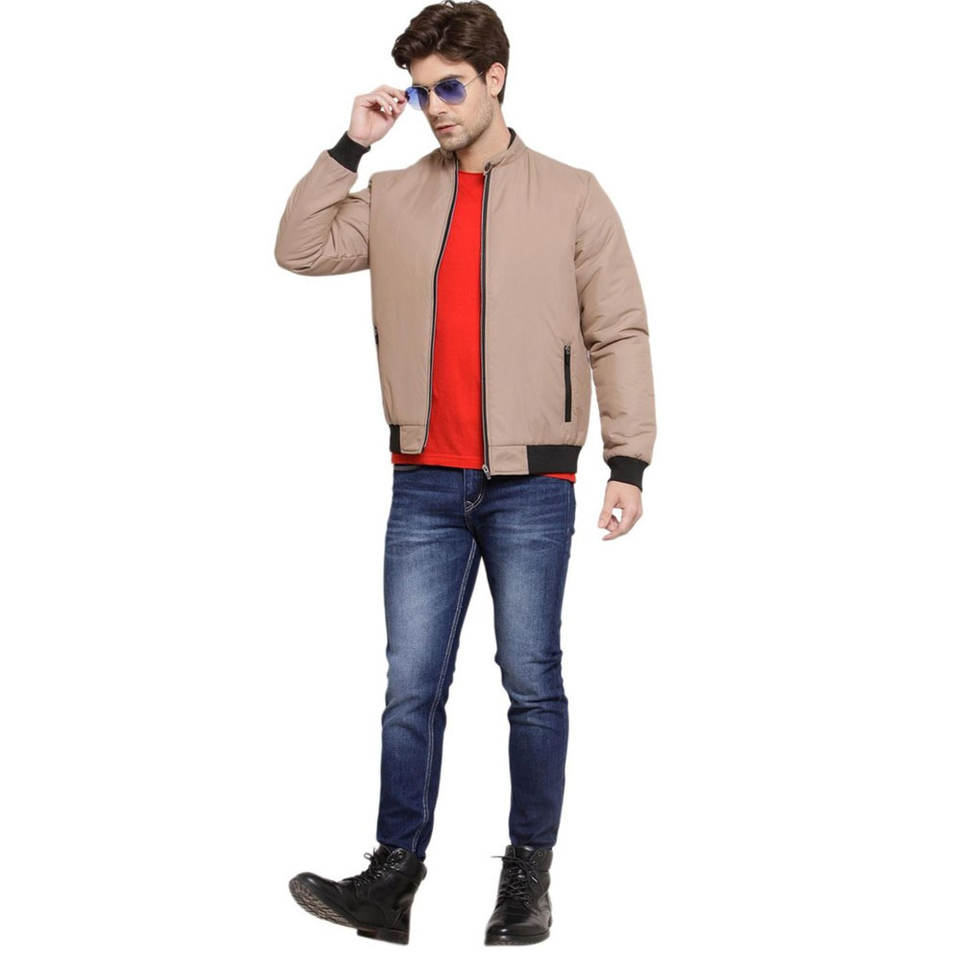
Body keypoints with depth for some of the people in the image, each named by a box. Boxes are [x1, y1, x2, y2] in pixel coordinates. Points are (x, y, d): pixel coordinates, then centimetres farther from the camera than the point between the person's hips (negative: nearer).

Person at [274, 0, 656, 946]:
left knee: (532, 683, 4)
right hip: (425, 484, 3)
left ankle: (528, 874, 16)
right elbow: (299, 249, 4)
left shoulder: (571, 197, 3)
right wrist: (350, 144, 2)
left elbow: (619, 335, 1)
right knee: (410, 687, 2)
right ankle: (394, 878, 6)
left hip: (531, 484, -2)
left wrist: (628, 462, -6)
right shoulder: (393, 198, 12)